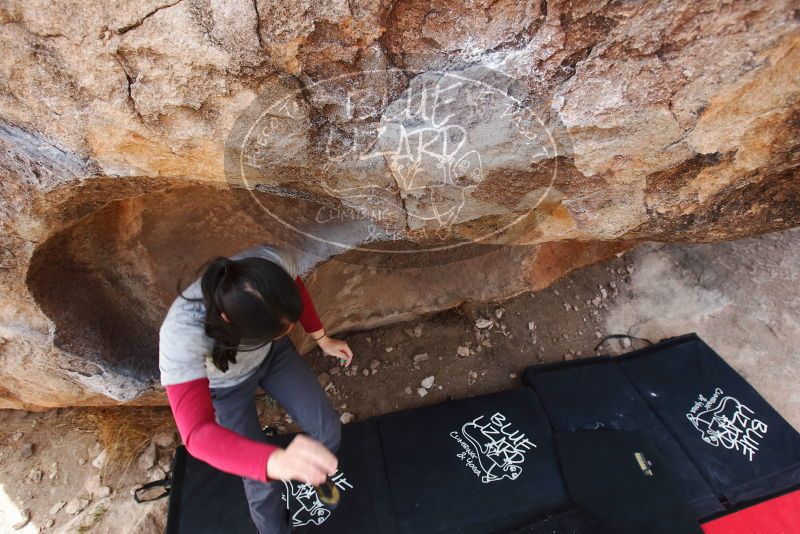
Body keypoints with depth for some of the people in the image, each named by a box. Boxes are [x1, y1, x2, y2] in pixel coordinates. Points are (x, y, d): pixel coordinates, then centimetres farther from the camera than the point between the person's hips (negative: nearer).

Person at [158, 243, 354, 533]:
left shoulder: (275, 261, -35)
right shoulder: (181, 337, -44)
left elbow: (298, 291, -10)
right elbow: (197, 433, -49)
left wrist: (322, 338, 1)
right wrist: (277, 461, -67)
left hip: (272, 353, 3)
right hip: (226, 384, -2)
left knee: (328, 428, 3)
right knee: (262, 479, 3)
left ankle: (314, 480, 39)